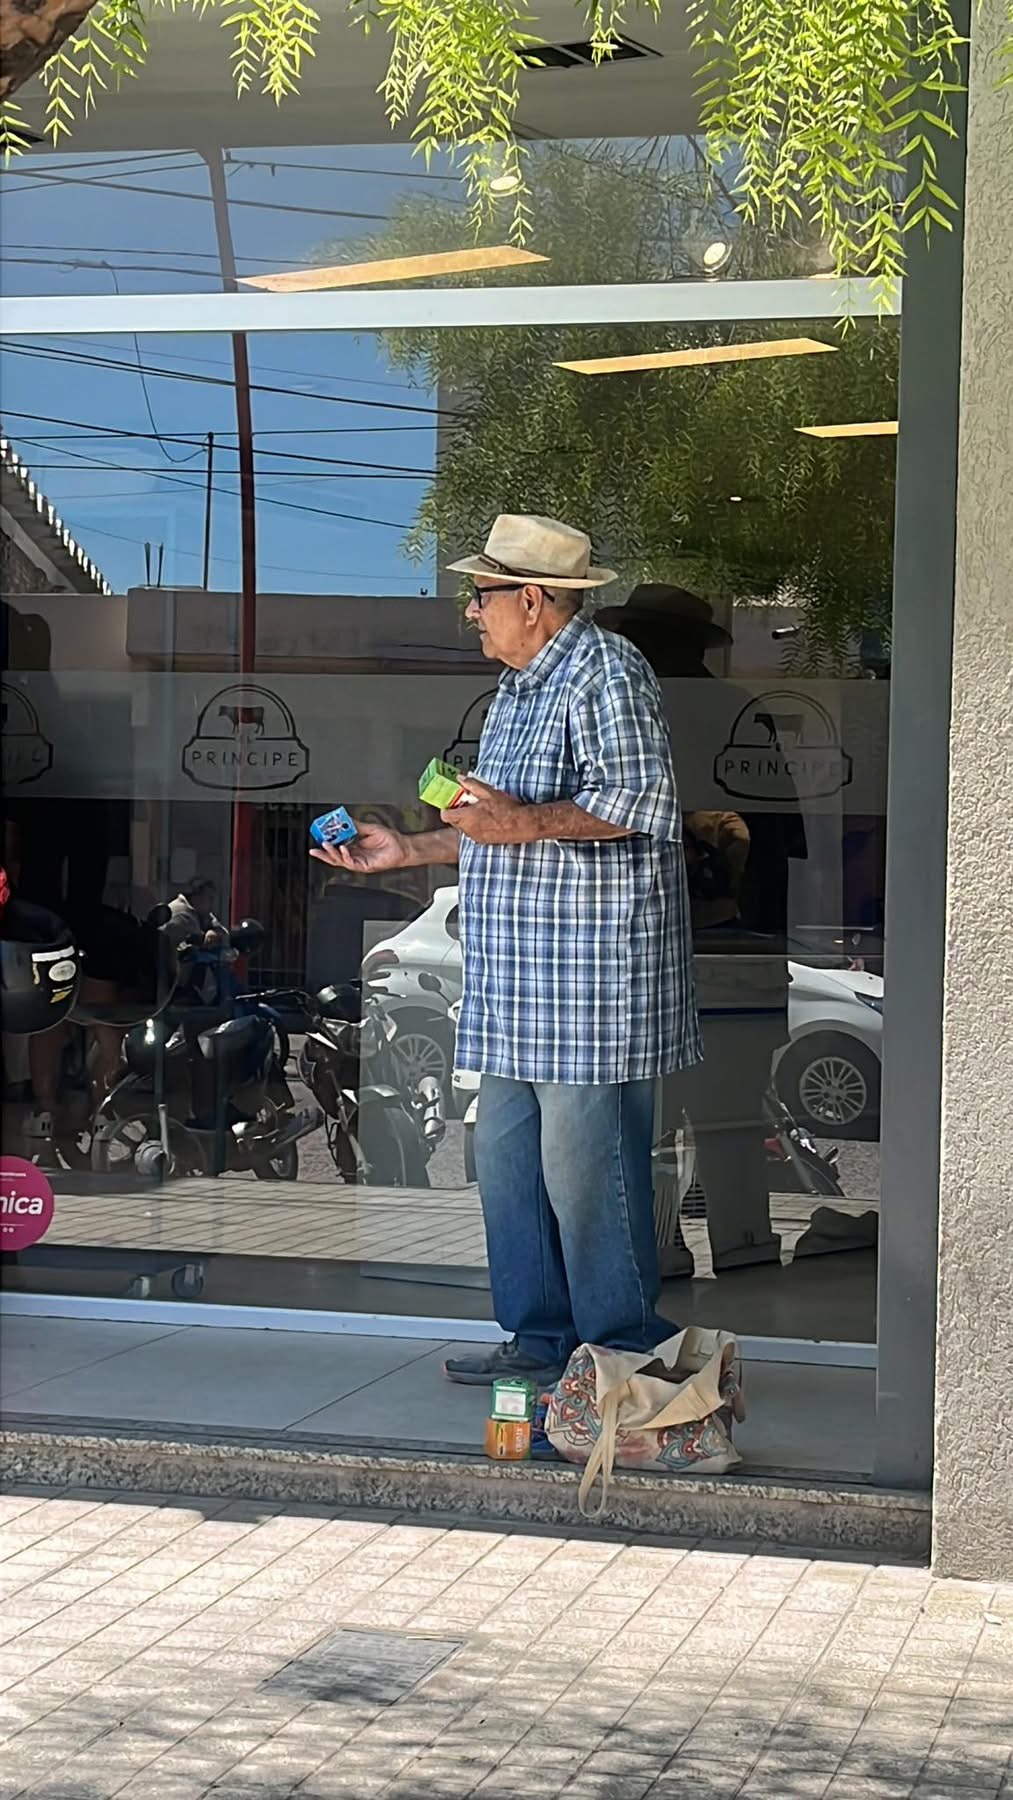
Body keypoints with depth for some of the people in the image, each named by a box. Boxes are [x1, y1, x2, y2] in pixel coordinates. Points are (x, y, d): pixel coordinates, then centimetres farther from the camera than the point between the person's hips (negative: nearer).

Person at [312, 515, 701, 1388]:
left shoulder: (606, 673, -10)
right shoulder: (520, 687, 22)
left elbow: (640, 803, -20)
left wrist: (526, 822, -25)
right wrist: (409, 850, 22)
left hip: (591, 965, -10)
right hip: (520, 975, 10)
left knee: (584, 1165, -7)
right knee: (504, 1152, 11)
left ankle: (625, 1350, 4)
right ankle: (542, 1336, 20)